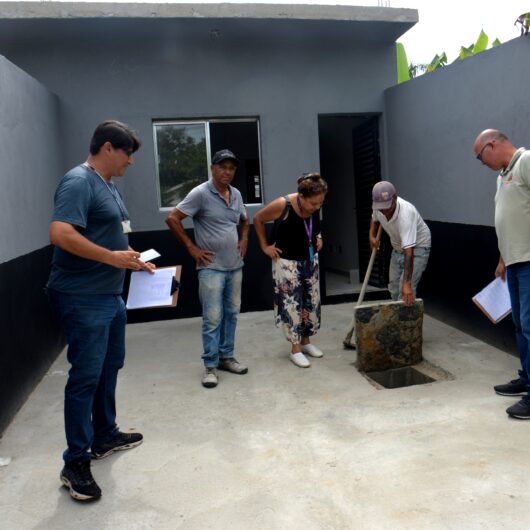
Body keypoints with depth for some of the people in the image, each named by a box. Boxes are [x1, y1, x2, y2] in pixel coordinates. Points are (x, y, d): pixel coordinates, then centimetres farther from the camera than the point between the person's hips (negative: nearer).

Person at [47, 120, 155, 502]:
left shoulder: (109, 185, 15)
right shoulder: (78, 182, -16)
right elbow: (60, 233, -28)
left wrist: (133, 260, 10)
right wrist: (112, 257, -25)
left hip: (110, 295, 10)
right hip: (83, 298, -10)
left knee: (110, 368, 18)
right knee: (86, 376, -3)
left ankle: (105, 436, 35)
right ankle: (76, 463, 9)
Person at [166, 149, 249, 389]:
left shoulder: (236, 194, 8)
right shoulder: (200, 193, -11)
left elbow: (244, 221, 26)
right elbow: (172, 219, -13)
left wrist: (244, 240, 9)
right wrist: (191, 247, -13)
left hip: (235, 266, 6)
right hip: (211, 267, -6)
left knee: (231, 314, 13)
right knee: (213, 317, -3)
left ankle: (227, 357, 25)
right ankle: (210, 366, 8)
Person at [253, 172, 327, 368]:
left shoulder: (315, 207, -9)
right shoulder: (282, 205, -24)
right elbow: (258, 219, -8)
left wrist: (318, 238, 3)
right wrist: (265, 246, -7)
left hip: (310, 261, 6)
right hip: (287, 262, -5)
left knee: (311, 302, 11)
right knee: (291, 304, -2)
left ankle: (306, 341, 27)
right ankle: (295, 349, 9)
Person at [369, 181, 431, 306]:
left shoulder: (405, 214, -39)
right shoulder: (378, 207, -18)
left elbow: (409, 252, -44)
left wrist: (407, 284, -49)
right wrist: (372, 235, -6)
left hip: (418, 247, -7)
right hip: (397, 248, 7)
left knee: (406, 290, -19)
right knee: (393, 287, 12)